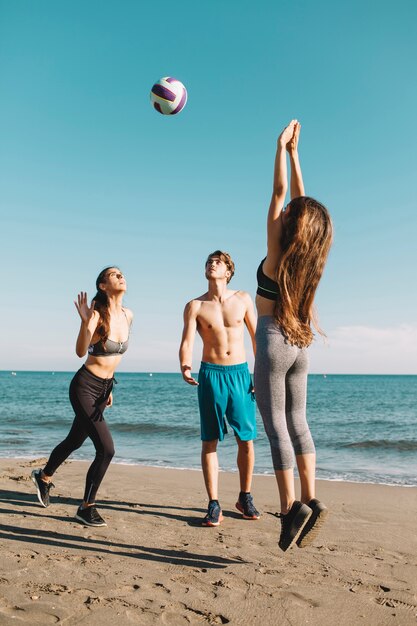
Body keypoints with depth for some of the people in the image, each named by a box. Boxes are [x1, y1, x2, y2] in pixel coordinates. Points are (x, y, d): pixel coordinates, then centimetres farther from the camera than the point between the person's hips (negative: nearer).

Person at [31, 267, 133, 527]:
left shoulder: (128, 315, 2)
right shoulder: (97, 314, -19)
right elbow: (81, 351, -32)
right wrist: (85, 321, -46)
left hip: (104, 387, 7)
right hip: (85, 386, -7)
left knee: (75, 441, 22)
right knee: (106, 449, -12)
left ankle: (44, 476, 48)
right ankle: (87, 507, 7)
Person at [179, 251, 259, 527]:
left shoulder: (243, 299, 6)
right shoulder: (195, 306, 2)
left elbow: (257, 336, 9)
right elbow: (187, 341, -7)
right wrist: (185, 367, -27)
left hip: (240, 373, 2)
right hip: (211, 374, -1)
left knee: (246, 439, 5)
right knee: (210, 441, -1)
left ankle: (245, 497, 23)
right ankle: (214, 506, 7)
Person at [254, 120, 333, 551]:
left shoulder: (278, 250, -11)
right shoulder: (309, 254, 3)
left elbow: (280, 192, -6)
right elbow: (303, 201, 12)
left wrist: (282, 149, 3)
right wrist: (294, 153, 18)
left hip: (273, 342, -6)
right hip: (300, 345, 7)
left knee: (276, 425, -3)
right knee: (297, 421, 13)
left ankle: (290, 508, -4)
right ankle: (309, 501, 11)